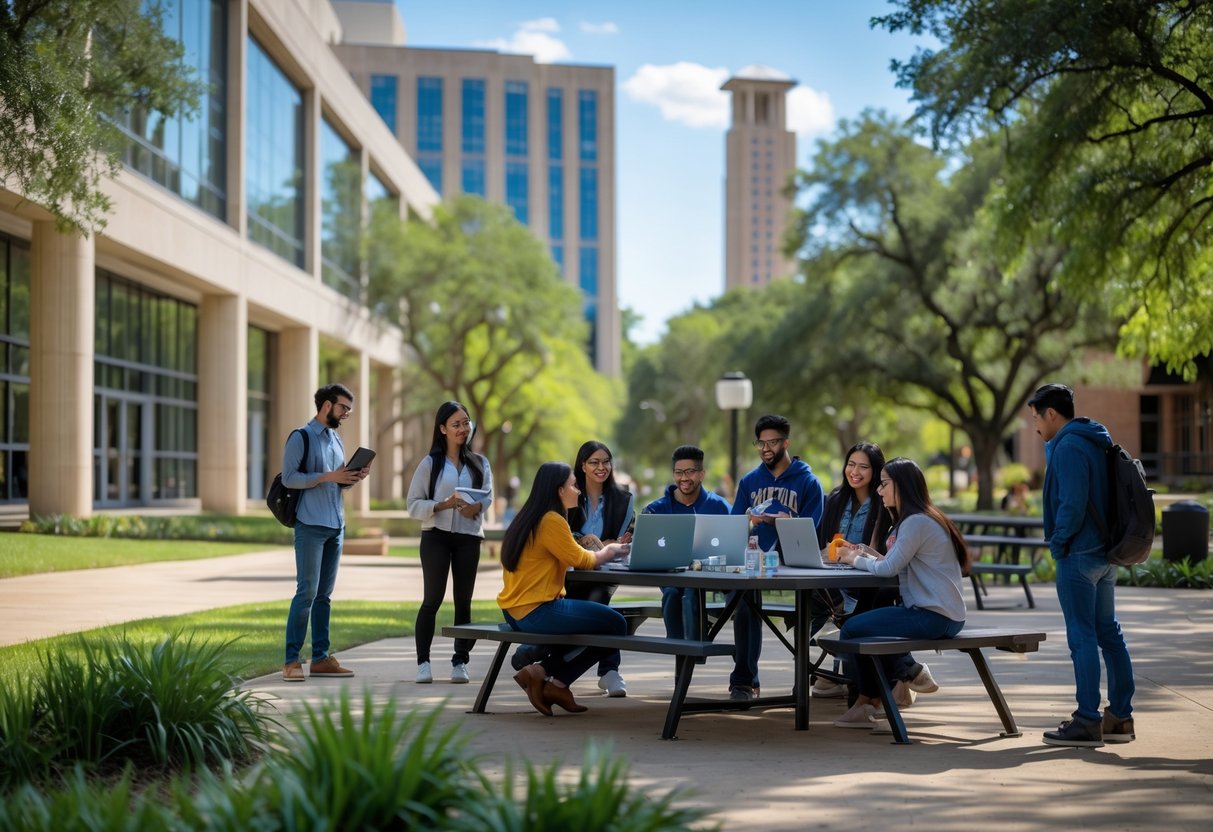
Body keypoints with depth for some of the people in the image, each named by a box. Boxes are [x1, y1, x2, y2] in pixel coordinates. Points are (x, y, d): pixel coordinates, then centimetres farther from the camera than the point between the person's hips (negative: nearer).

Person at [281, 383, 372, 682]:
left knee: (324, 594, 9)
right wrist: (328, 476, -19)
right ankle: (291, 660, -5)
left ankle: (320, 658, 12)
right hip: (311, 525, -7)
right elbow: (289, 477, -14)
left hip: (336, 527, 7)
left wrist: (355, 477, 1)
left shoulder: (336, 440, 18)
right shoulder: (301, 437, -5)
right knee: (307, 591, -9)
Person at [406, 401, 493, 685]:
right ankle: (423, 662, 3)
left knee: (463, 601, 4)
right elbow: (414, 504, -1)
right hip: (436, 536, -2)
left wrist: (475, 507, -25)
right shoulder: (430, 463, 4)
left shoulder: (480, 464, 11)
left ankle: (460, 662, 9)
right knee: (432, 600, -3)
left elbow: (487, 496, -3)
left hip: (468, 537, 2)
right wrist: (444, 505, -17)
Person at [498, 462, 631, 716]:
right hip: (536, 612, -10)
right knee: (615, 626, -1)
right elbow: (579, 560, -8)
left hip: (516, 611, 10)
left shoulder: (528, 518, 15)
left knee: (595, 616, 26)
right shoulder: (552, 521, -15)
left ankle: (554, 682, 13)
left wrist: (602, 552, 6)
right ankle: (544, 673, 0)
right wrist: (609, 551, 9)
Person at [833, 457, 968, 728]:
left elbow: (888, 569, -18)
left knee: (852, 629, -11)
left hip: (933, 616, -11)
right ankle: (867, 703, 15)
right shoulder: (911, 520, 17)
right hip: (935, 613, 11)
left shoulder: (917, 522, -16)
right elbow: (897, 565, 15)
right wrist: (867, 554, 3)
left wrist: (856, 559, -2)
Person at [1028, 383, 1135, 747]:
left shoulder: (1068, 447, -15)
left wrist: (1059, 542, -10)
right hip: (1105, 553, 10)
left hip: (1079, 554, -10)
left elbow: (1072, 503, -23)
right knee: (1108, 633, 13)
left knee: (1082, 637, -6)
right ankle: (1120, 717, 17)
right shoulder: (1096, 442, 16)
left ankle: (1088, 722, -4)